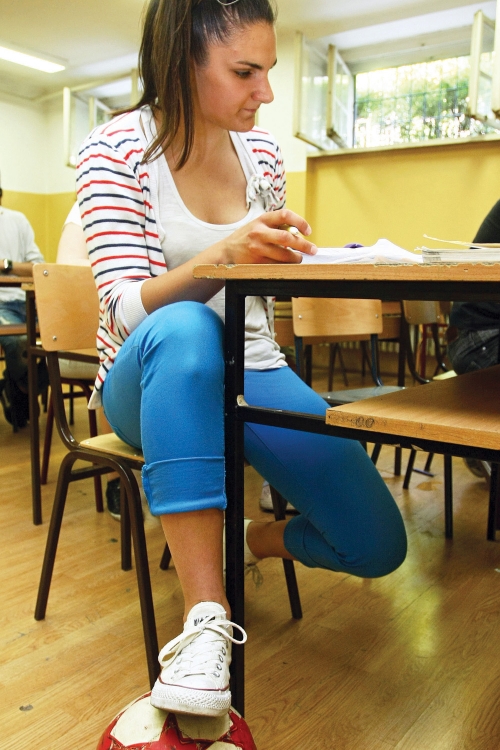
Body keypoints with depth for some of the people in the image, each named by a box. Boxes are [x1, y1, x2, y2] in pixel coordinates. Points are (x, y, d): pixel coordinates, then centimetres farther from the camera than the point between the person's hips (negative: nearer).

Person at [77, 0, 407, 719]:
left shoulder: (262, 151, 5)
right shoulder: (117, 150, -8)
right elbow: (128, 310, -20)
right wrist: (222, 257, -35)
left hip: (251, 372, 4)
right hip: (153, 383, -4)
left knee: (379, 545, -7)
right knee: (184, 329, -43)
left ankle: (247, 539, 22)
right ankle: (206, 619, -35)